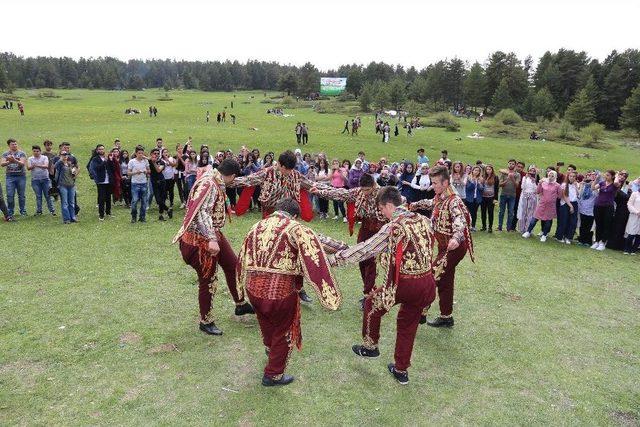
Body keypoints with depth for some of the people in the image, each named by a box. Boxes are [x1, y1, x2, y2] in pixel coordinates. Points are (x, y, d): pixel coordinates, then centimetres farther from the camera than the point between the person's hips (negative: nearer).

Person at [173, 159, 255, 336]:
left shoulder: (217, 182, 4)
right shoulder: (208, 184, -25)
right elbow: (201, 213, -36)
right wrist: (211, 240, -43)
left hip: (214, 235, 10)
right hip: (201, 240, -10)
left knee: (233, 265, 18)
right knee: (208, 280, 3)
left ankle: (240, 305, 36)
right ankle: (206, 322, 22)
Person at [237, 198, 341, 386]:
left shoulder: (257, 227, 9)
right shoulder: (296, 229, -9)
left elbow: (242, 259, 18)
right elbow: (314, 260, -20)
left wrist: (243, 287, 31)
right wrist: (329, 294, -20)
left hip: (254, 288, 6)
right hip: (281, 291, -6)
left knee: (266, 321, 35)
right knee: (283, 334, 19)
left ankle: (269, 348, 62)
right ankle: (273, 375, 33)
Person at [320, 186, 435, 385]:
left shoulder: (393, 228, -15)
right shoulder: (423, 220, 3)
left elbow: (363, 250, -13)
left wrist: (332, 259, -5)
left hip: (404, 283, -6)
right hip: (427, 283, 6)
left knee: (372, 302, 20)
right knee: (408, 324, 22)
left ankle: (370, 346, 35)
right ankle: (401, 370, 33)